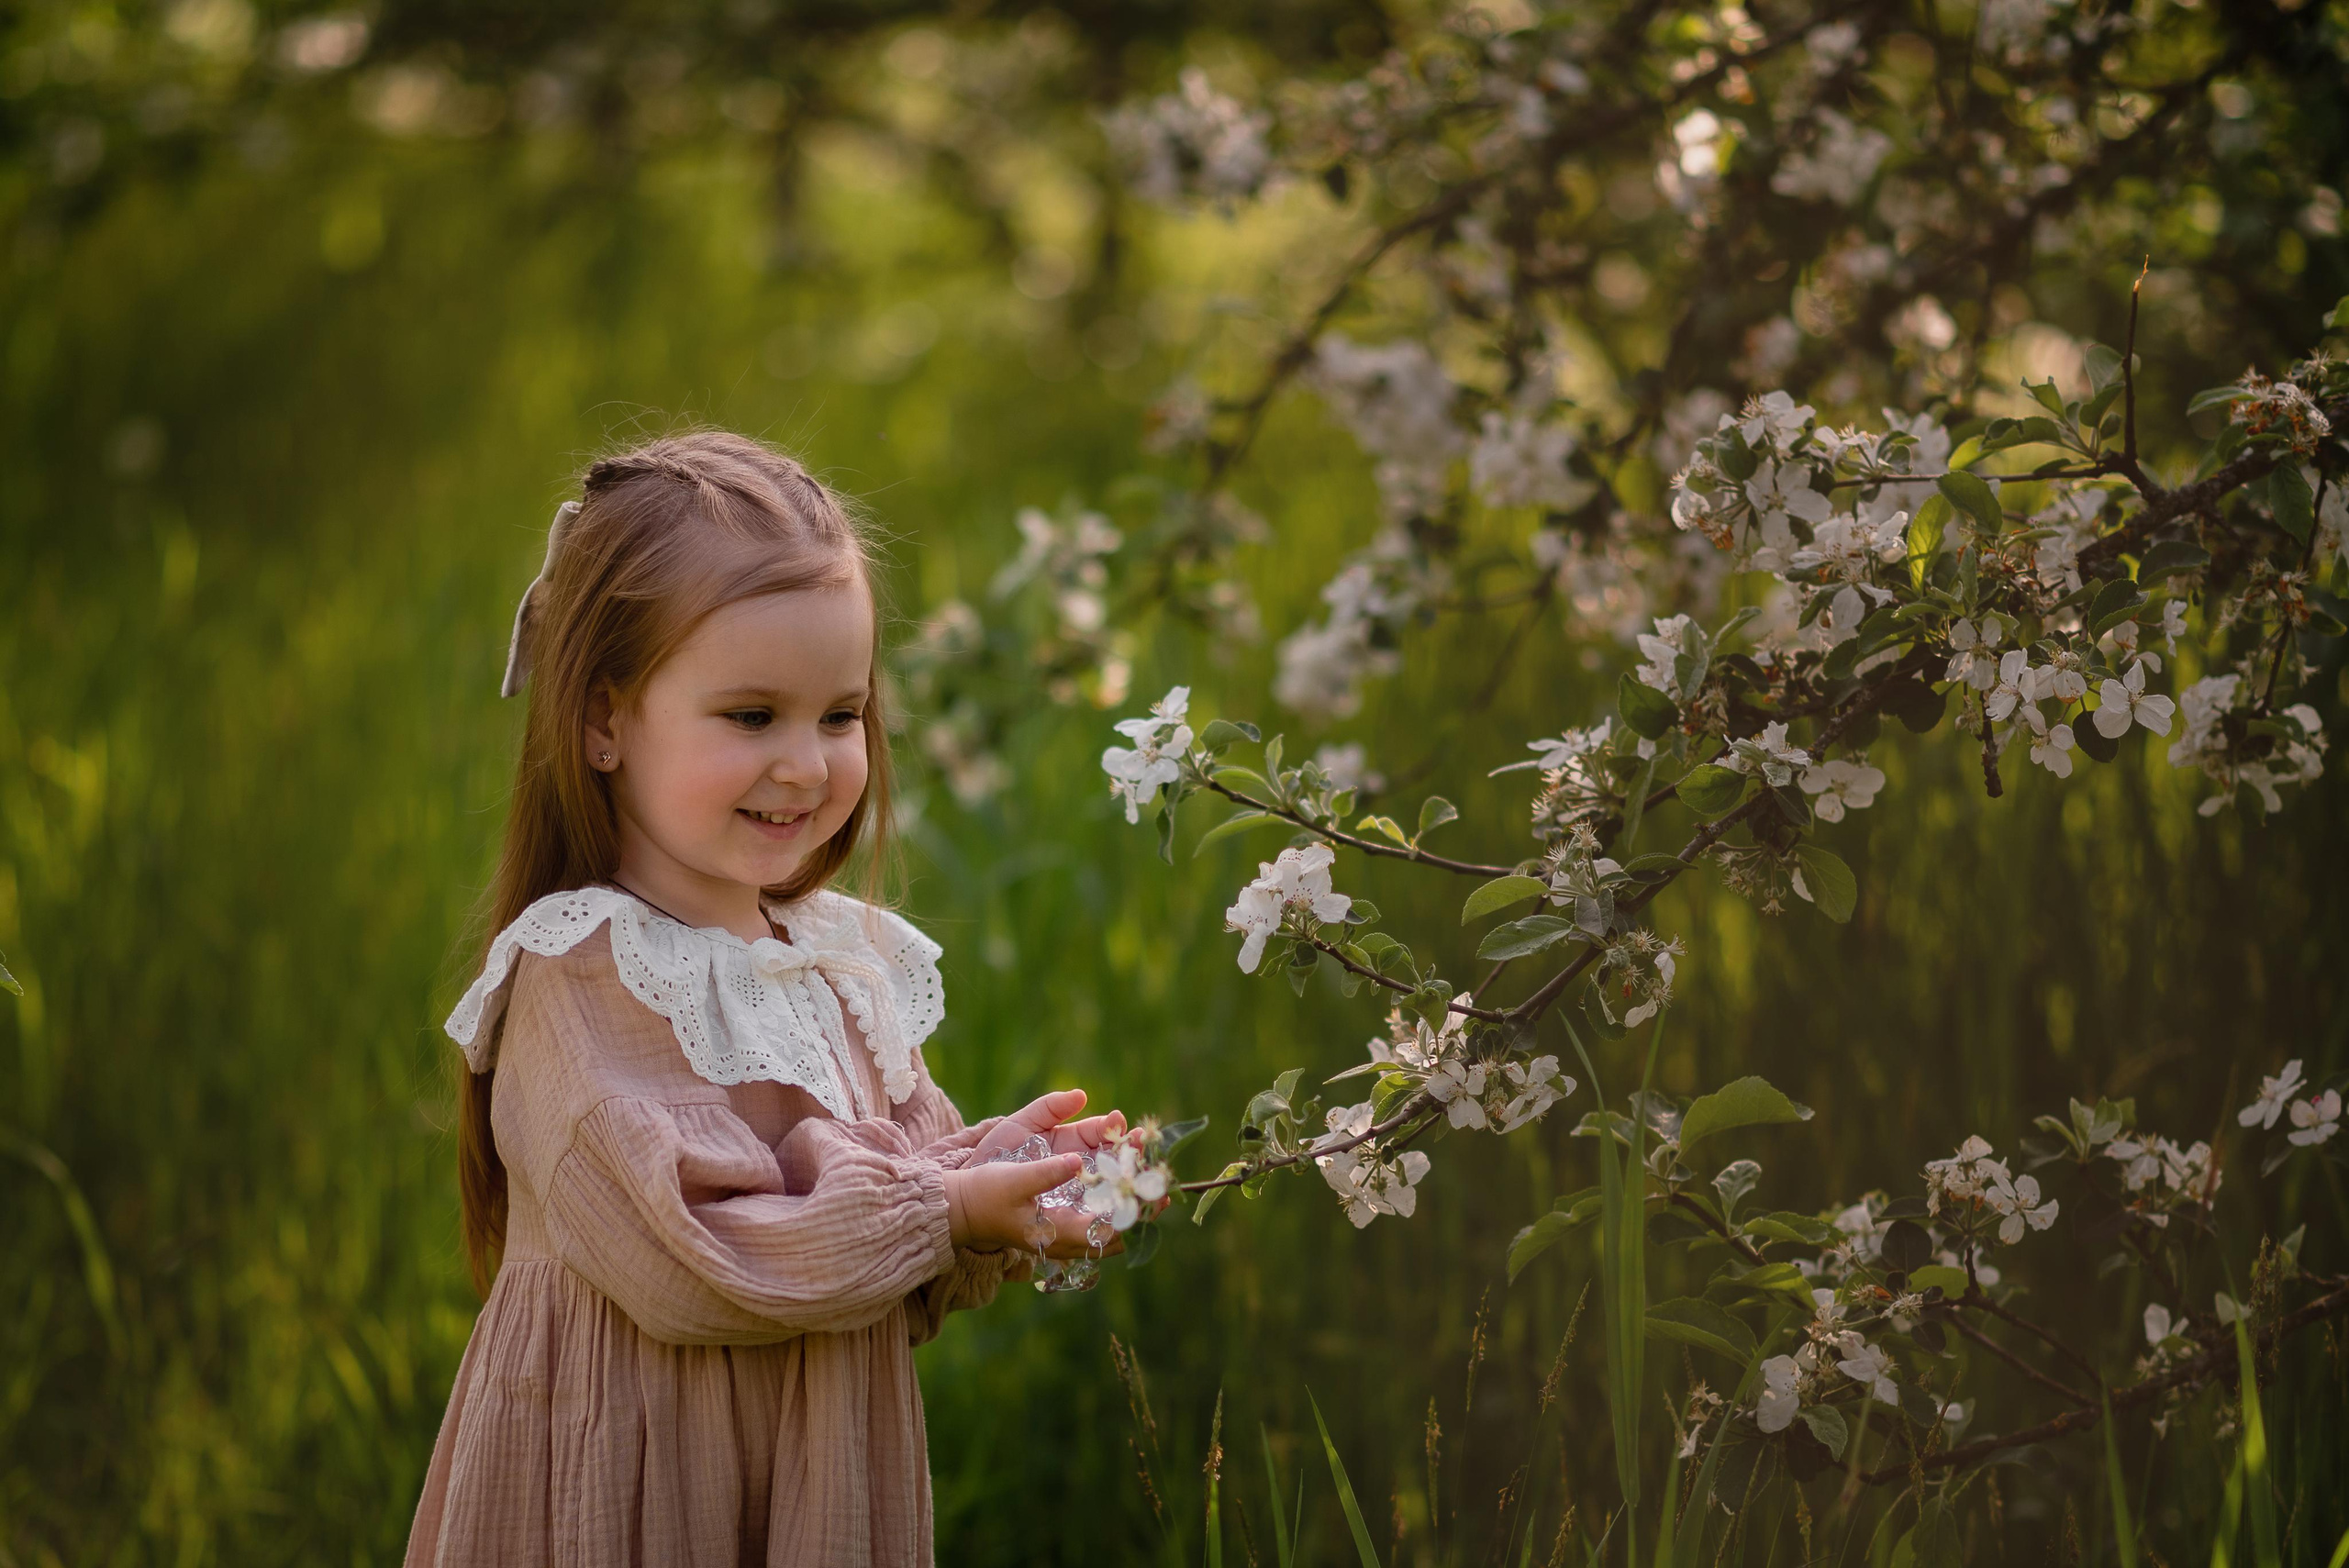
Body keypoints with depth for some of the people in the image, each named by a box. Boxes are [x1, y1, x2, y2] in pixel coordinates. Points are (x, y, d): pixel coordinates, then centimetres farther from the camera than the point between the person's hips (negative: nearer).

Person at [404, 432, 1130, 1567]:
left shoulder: (854, 960, 4)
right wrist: (939, 1212, -18)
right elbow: (679, 1263, -23)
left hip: (829, 1475, 6)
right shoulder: (579, 974, -16)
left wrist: (1003, 1177, -12)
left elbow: (904, 1288, 7)